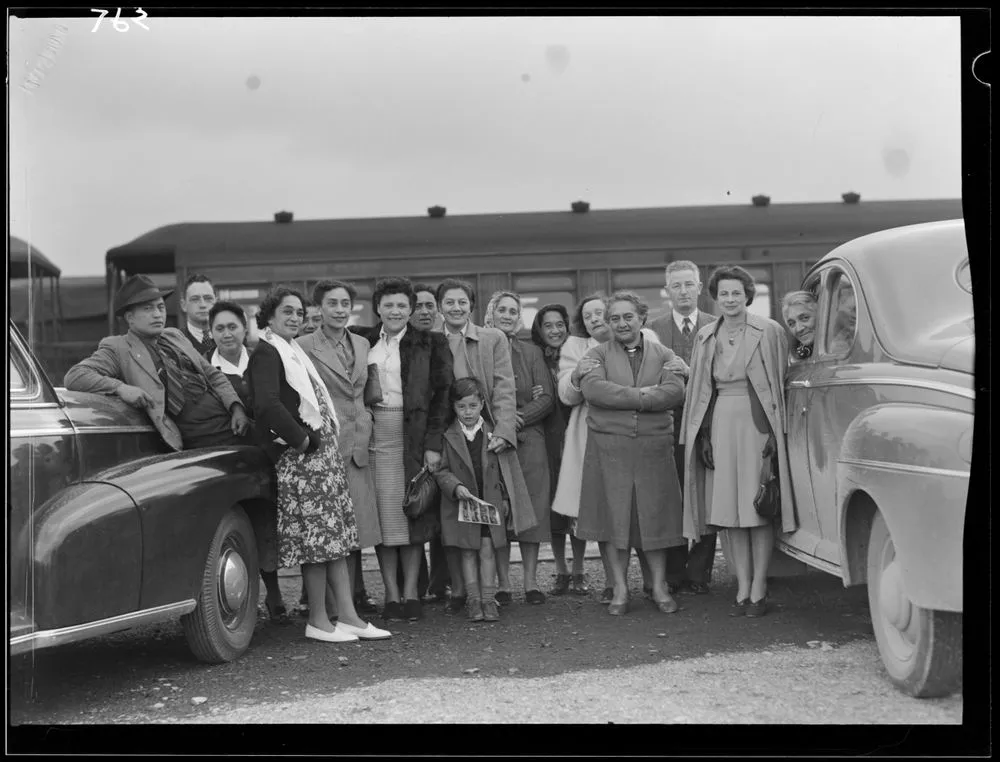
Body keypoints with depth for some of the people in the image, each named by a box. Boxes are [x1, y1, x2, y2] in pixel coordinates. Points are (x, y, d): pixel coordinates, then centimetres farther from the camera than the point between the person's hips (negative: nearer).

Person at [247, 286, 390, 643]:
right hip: (299, 455, -9)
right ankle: (318, 621, 4)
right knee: (317, 535, -6)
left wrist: (325, 438, 9)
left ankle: (347, 615, 11)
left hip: (323, 450, 9)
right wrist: (302, 440, -18)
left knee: (335, 534, 8)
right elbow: (268, 405, -23)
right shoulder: (266, 353, -9)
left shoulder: (294, 351, 20)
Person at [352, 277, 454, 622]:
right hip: (373, 435, 1)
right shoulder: (362, 341, 9)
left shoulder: (429, 343, 4)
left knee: (412, 513, 1)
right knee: (382, 515, 1)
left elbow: (440, 395, 0)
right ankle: (391, 594, 7)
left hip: (412, 435, -1)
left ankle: (411, 592, 7)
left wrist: (433, 443, -8)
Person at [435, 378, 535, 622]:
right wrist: (456, 487, -18)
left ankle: (488, 598, 5)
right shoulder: (448, 436, -1)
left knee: (487, 549, -2)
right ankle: (473, 600, 8)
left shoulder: (494, 433, 2)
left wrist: (507, 499, 3)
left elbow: (508, 468, 6)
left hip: (490, 502, 0)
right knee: (468, 552, 3)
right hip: (461, 502, 0)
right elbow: (441, 471, -1)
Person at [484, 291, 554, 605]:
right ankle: (503, 583, 3)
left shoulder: (531, 352, 12)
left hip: (528, 441, 2)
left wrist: (519, 418, -9)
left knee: (530, 510, -2)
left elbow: (547, 398, 5)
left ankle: (531, 581, 3)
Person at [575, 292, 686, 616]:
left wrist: (623, 397, -13)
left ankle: (659, 587, 16)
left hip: (654, 446, 1)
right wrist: (643, 395, -13)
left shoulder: (663, 354, 11)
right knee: (613, 514, 2)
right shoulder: (597, 355, 8)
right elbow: (593, 389, -12)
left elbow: (676, 391, -7)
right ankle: (620, 589, 12)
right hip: (608, 446, 0)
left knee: (654, 514, 3)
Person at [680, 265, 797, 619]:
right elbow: (699, 390, 13)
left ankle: (758, 588, 5)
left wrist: (775, 430, -9)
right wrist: (704, 436, 5)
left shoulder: (769, 331, 0)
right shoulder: (705, 336, 11)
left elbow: (779, 384, -1)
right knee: (729, 509, 3)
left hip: (757, 424, -3)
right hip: (720, 426, 4)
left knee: (759, 507, -2)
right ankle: (743, 587, 10)